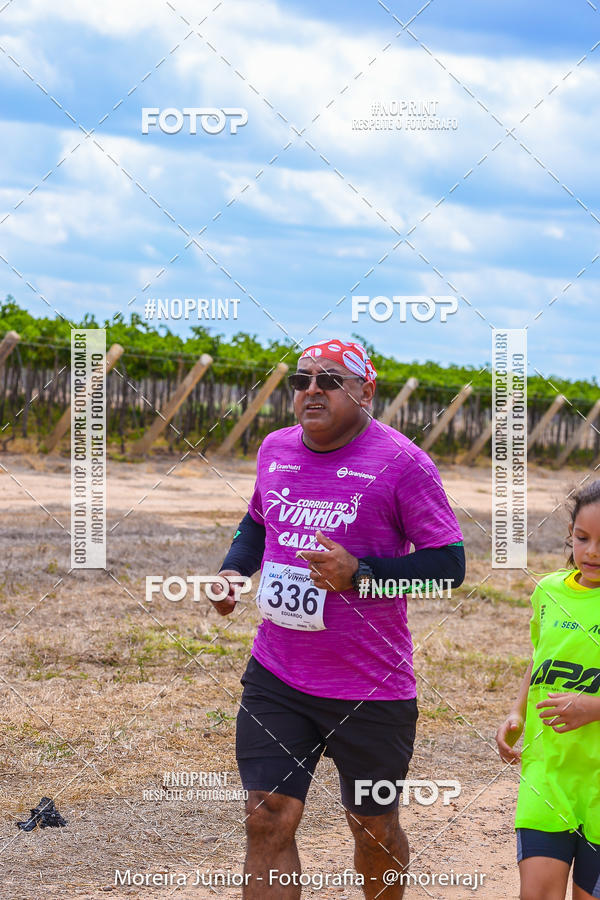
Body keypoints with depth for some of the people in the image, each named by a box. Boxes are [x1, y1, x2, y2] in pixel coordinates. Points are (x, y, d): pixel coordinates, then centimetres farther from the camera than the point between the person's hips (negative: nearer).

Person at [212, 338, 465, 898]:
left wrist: (359, 574, -23)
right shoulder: (275, 449, 6)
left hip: (371, 689, -4)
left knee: (374, 827, 11)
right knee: (268, 820, -4)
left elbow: (450, 563, -12)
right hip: (275, 678, 4)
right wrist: (235, 568, 4)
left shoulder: (401, 463, -11)